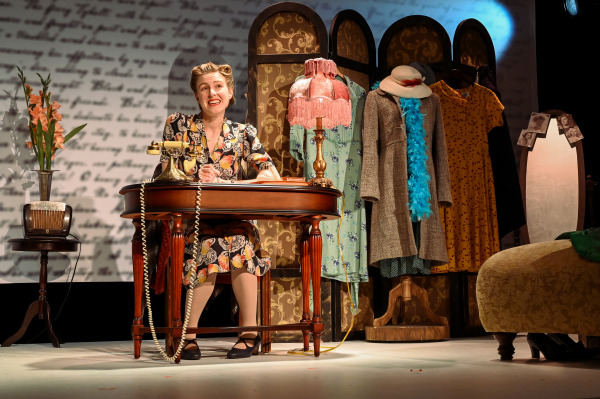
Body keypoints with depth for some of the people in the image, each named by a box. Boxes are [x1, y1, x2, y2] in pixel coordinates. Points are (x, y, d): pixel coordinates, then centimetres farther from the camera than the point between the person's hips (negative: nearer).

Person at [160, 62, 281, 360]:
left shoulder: (242, 134, 9)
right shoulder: (177, 125, 7)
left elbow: (273, 176, -4)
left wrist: (221, 183, -16)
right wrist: (197, 180, -17)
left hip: (230, 220, 1)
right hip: (185, 220, -1)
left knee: (240, 240, -34)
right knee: (210, 244, -35)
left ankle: (249, 329, -23)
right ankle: (188, 333, -21)